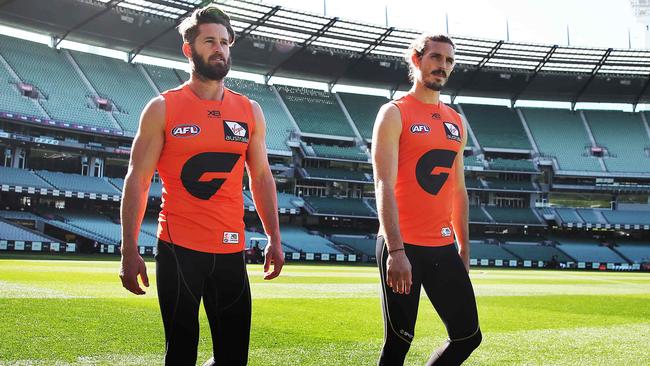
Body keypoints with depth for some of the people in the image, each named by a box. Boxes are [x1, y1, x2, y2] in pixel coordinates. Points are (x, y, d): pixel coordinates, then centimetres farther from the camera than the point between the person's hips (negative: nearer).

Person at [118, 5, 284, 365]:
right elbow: (137, 179, -1)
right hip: (178, 249, -3)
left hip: (231, 251, 4)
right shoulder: (162, 109, 0)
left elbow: (261, 177, 15)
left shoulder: (250, 111, 10)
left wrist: (274, 239, 8)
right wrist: (129, 251, -8)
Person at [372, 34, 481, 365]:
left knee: (468, 336, 7)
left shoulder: (456, 122, 16)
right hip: (403, 248, -6)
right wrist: (396, 251, -21)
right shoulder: (394, 114, -4)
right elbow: (384, 187, -13)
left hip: (444, 248, 7)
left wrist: (464, 248, 16)